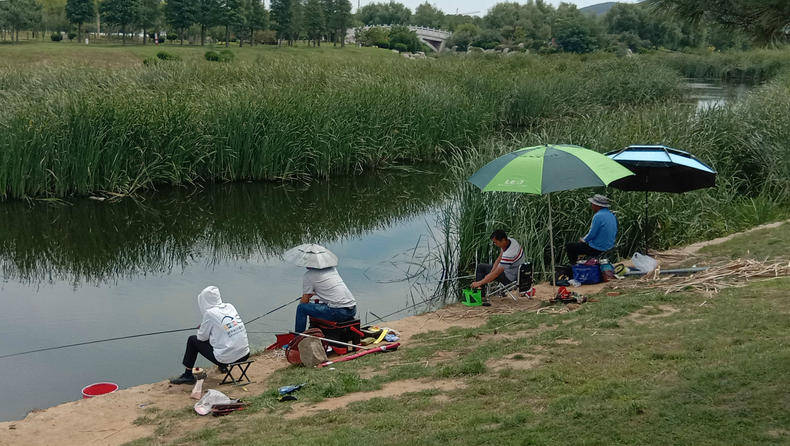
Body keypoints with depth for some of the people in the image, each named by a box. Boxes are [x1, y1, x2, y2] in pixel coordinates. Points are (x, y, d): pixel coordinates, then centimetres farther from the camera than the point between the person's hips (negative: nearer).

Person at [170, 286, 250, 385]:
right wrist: (205, 327, 27)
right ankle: (223, 366, 49)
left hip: (226, 358, -6)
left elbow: (202, 337, 1)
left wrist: (201, 329, 22)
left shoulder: (210, 313, -10)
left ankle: (188, 375, 18)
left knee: (192, 340, 12)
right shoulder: (230, 307, 7)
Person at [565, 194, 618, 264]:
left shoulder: (598, 216, -23)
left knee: (568, 246, 4)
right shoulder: (612, 216, 5)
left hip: (597, 249, -9)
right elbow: (615, 234, 14)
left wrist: (583, 240, 0)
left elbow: (591, 235, -22)